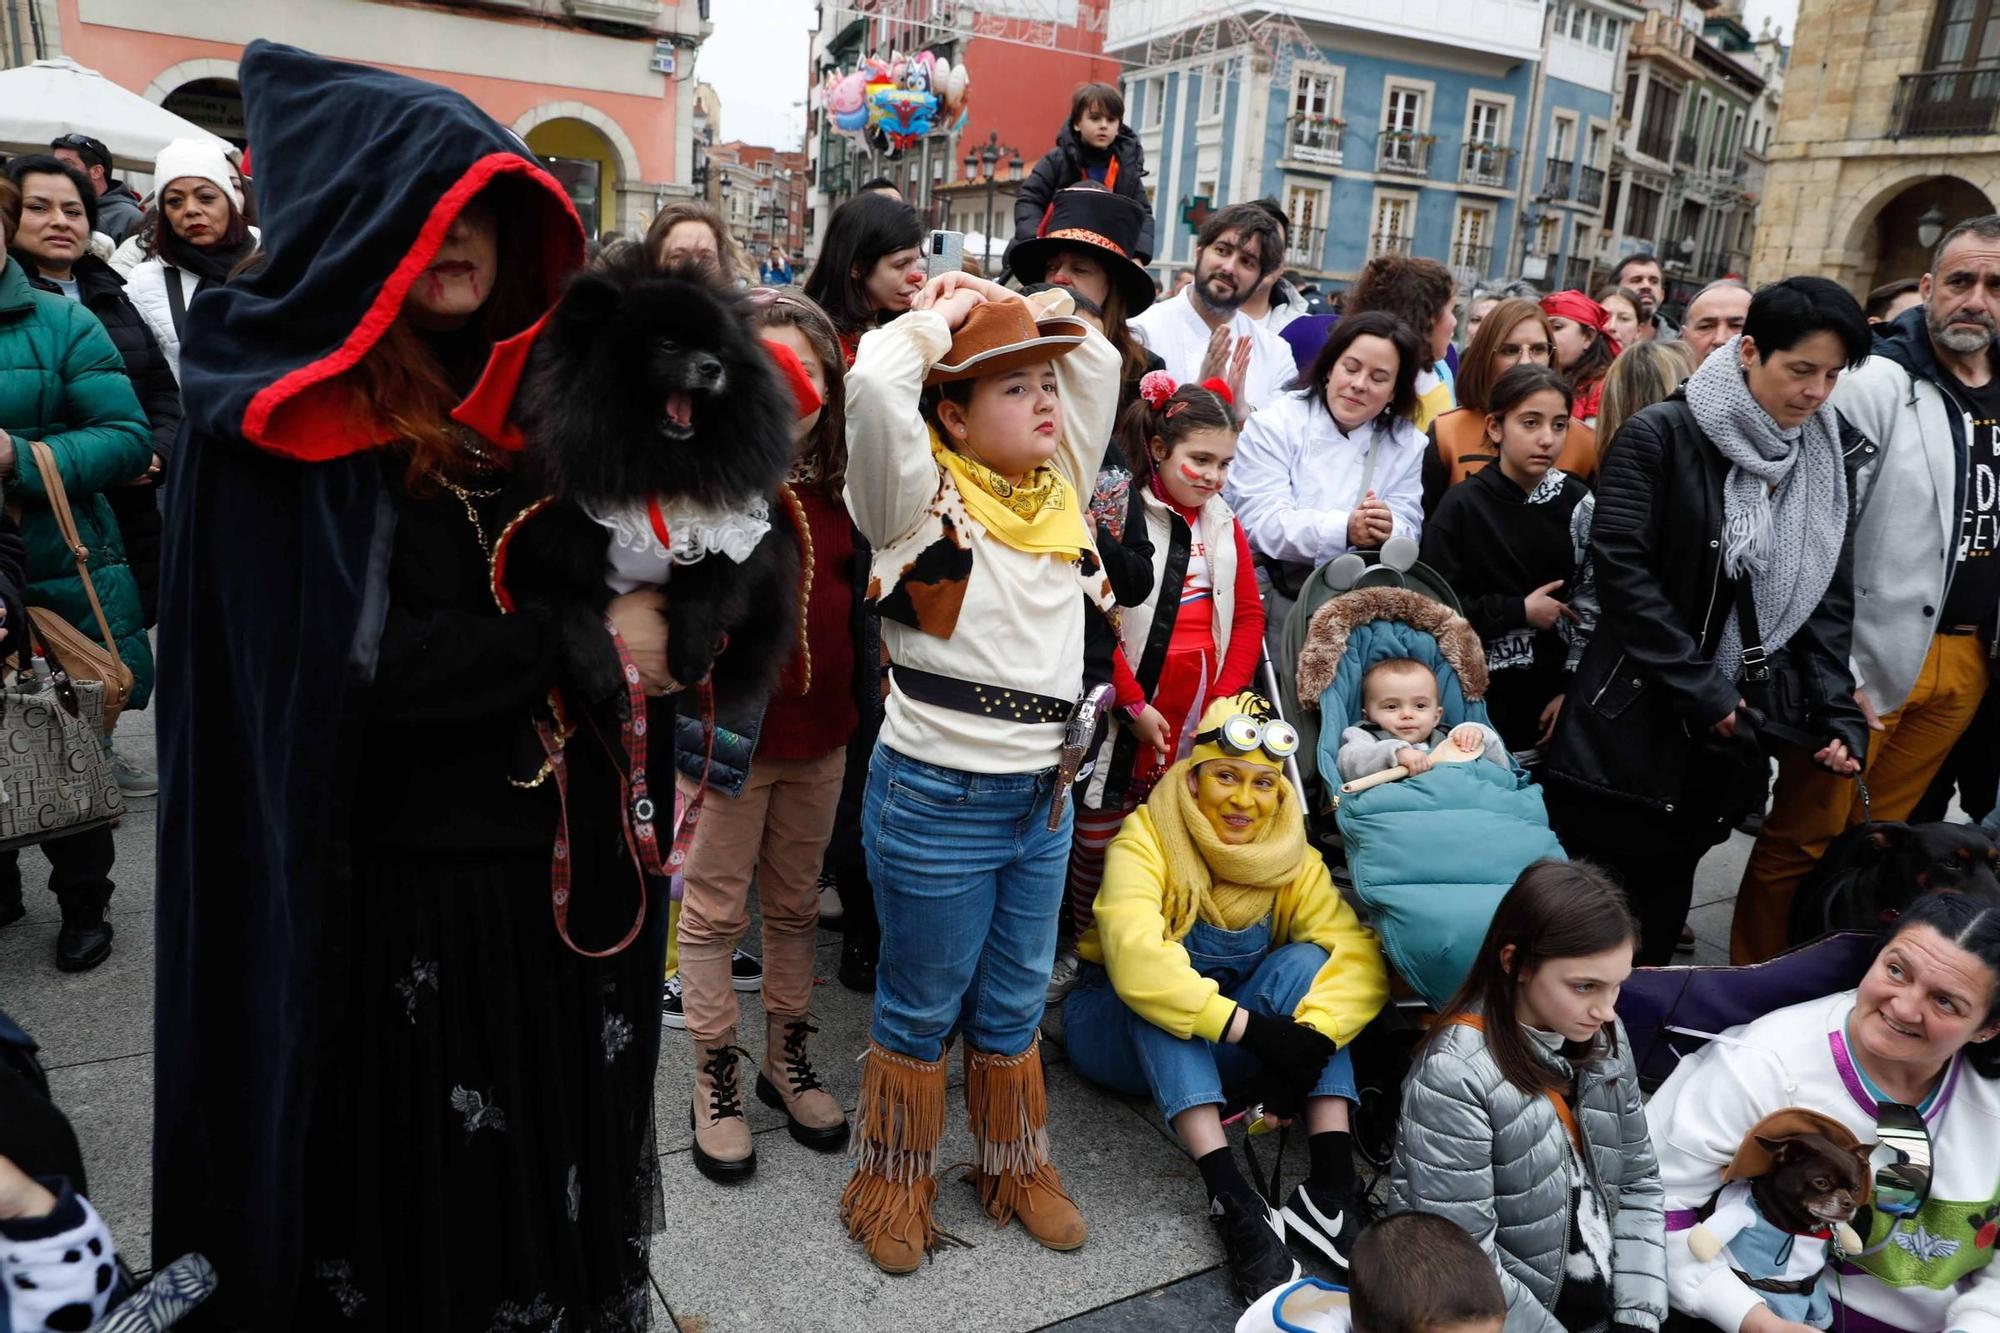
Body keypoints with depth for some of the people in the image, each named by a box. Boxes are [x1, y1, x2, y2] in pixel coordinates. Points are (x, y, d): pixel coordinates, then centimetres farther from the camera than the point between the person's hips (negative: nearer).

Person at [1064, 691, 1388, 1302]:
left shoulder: (1293, 859, -6)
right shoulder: (1148, 838, -20)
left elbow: (1359, 954, -21)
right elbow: (1134, 958, -37)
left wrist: (1312, 1039, -40)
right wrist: (1252, 1029, -44)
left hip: (1226, 1053, 3)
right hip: (1125, 1033, -3)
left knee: (1305, 960, -21)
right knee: (1158, 990, -34)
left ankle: (1332, 1189, -29)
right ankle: (1230, 1199, -40)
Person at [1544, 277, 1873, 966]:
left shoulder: (1829, 457, 7)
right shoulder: (1661, 435, -10)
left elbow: (1831, 599, 8)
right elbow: (1622, 567, -15)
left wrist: (1837, 714, -4)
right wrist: (1699, 686, -16)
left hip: (1732, 724, 5)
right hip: (1636, 719, -5)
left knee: (1666, 894, 14)